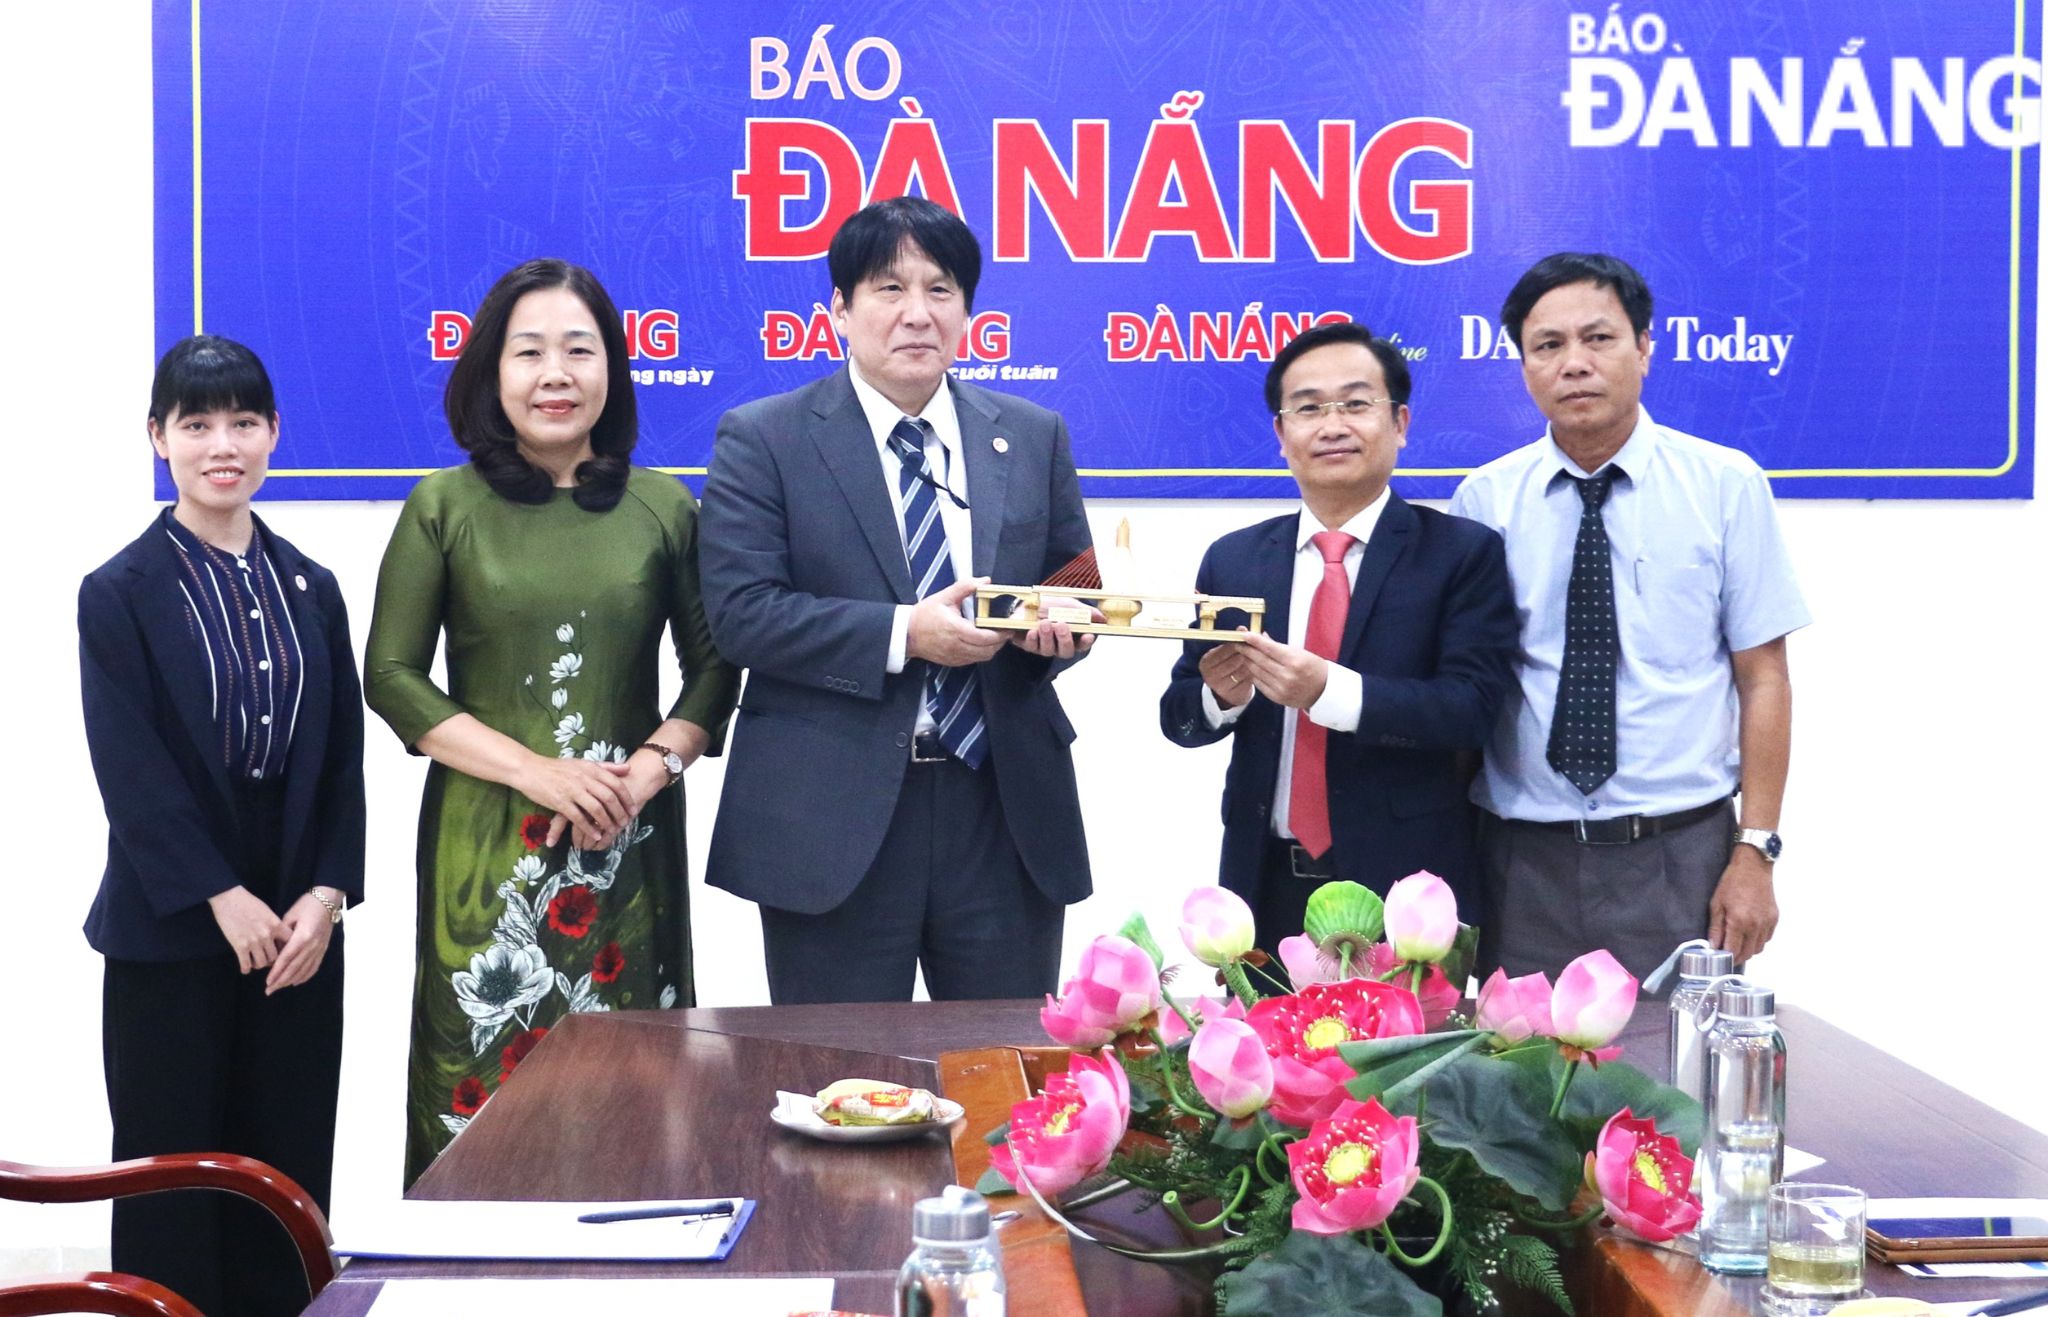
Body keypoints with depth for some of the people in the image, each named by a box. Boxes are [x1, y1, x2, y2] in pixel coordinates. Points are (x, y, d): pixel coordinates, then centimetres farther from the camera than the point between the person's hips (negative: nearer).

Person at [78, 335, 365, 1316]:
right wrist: (221, 896, -14)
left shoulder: (309, 589, 9)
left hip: (299, 926, 4)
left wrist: (328, 893, -6)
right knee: (172, 1166, 4)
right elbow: (129, 768, -10)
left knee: (287, 1168, 7)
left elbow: (343, 756, 6)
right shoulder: (121, 592, -3)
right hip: (169, 930, -4)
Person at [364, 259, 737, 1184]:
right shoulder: (443, 508, 2)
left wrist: (649, 769, -9)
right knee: (485, 1081, -1)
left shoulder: (663, 510, 7)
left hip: (627, 845, 2)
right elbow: (391, 676, 0)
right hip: (485, 840, -1)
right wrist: (538, 771, -10)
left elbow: (713, 668, 10)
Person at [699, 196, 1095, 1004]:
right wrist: (903, 634, -18)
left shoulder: (1034, 438, 11)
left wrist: (1062, 626, -9)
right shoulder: (764, 439, 0)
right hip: (835, 823, -3)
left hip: (1007, 812, 3)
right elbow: (741, 611, -9)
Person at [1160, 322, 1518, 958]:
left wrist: (1331, 692, -27)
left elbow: (1473, 707, -14)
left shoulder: (1464, 554, -4)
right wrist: (1221, 696, -14)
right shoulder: (1230, 561, 7)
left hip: (1405, 887, -3)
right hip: (1266, 883, 3)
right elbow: (1178, 714, 9)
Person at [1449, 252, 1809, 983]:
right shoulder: (1484, 500, 2)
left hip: (1680, 860, -1)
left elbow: (1764, 679, -1)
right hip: (1523, 862, 1)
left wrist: (1754, 853, -7)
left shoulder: (1726, 485, 0)